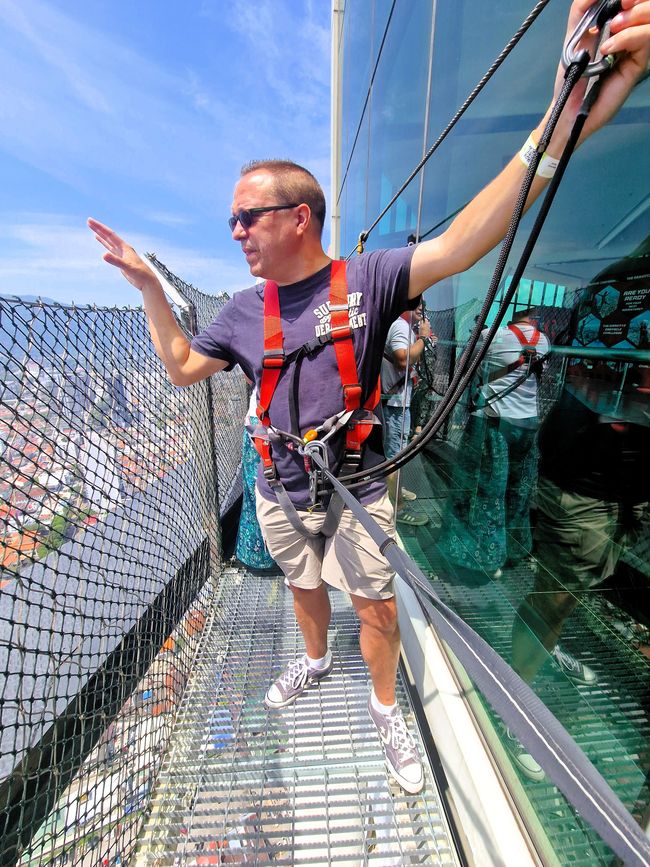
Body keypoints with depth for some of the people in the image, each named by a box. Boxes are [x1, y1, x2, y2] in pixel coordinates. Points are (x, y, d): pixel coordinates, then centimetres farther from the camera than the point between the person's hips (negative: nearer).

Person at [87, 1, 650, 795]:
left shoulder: (366, 279, -10)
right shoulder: (244, 309, 2)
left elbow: (458, 245, -22)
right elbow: (181, 368, 10)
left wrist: (563, 123, -34)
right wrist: (149, 288, 6)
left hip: (357, 493, -3)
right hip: (280, 494, 4)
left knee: (378, 610, 13)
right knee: (305, 589, 27)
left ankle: (386, 709, 45)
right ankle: (314, 661, 59)